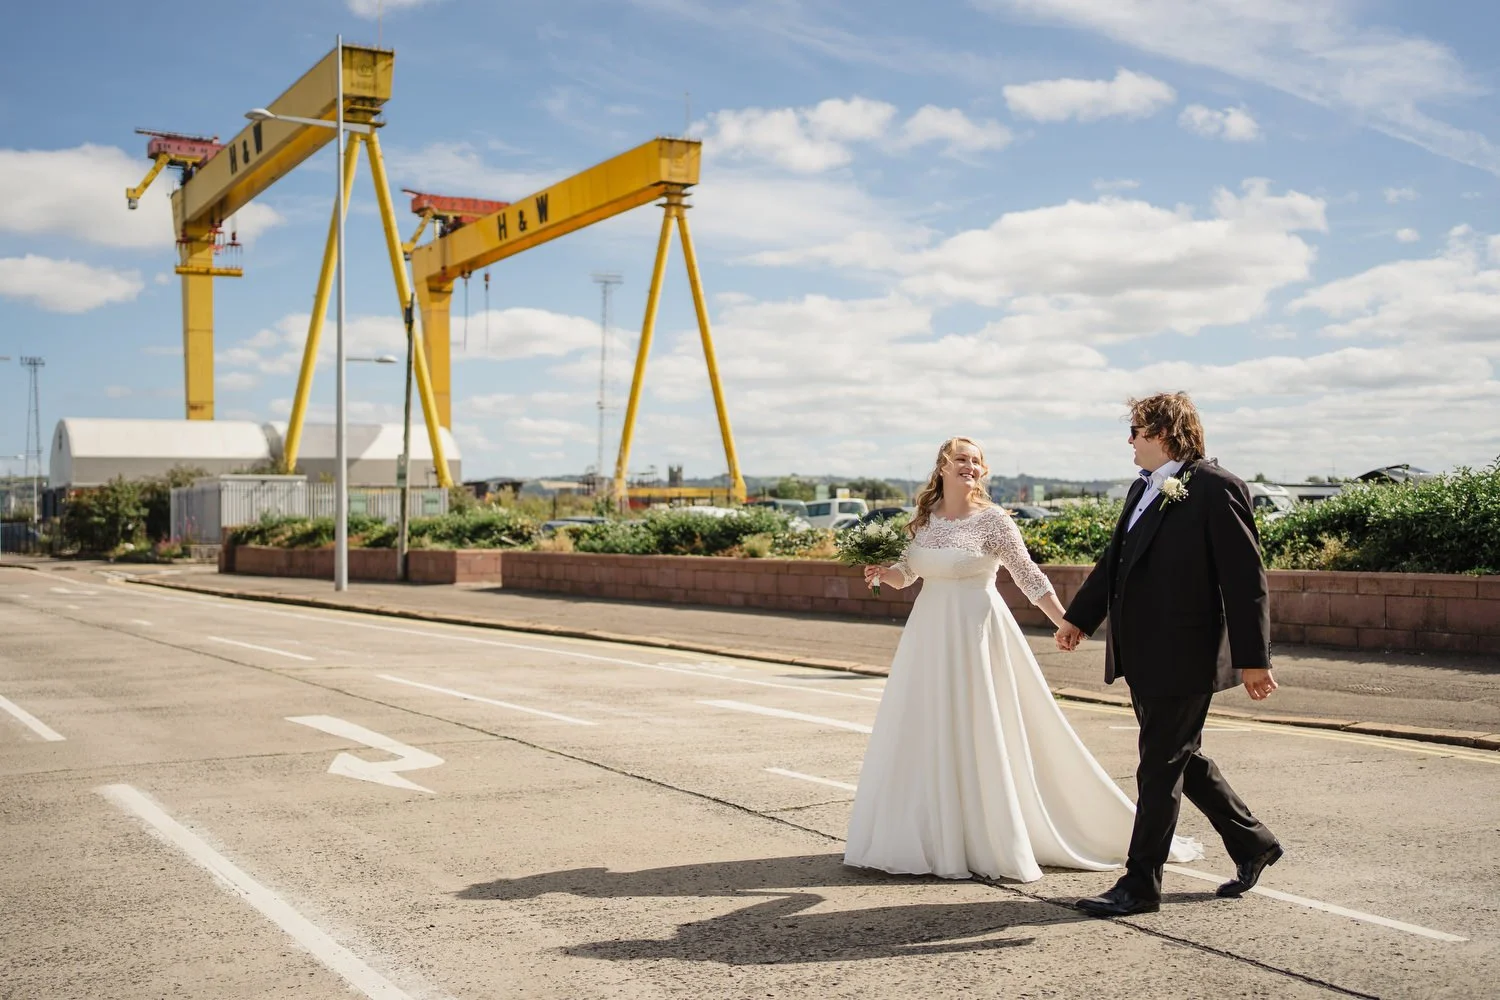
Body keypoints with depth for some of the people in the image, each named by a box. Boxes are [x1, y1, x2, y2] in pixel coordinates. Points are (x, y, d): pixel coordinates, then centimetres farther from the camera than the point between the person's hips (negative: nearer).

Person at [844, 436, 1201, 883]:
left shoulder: (992, 519, -8)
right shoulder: (925, 516, 6)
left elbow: (1028, 575, -8)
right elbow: (907, 572, 15)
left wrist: (1066, 623, -13)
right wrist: (883, 573, -6)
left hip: (976, 633, -5)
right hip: (930, 633, 5)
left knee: (981, 734, -1)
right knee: (925, 735, 8)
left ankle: (997, 843, 12)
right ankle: (934, 836, 21)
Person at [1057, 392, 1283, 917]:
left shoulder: (1216, 488, -14)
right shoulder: (1143, 490, 13)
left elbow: (1245, 577, -16)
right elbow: (1115, 559, 24)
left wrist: (1253, 658, -18)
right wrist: (1079, 617, 27)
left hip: (1183, 656, -9)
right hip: (1143, 655, 9)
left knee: (1161, 767, -2)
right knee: (1182, 759, 18)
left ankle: (1141, 884, 7)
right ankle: (1252, 843, 35)